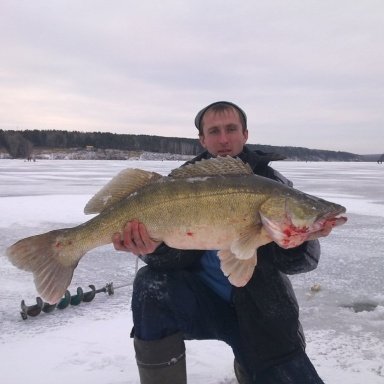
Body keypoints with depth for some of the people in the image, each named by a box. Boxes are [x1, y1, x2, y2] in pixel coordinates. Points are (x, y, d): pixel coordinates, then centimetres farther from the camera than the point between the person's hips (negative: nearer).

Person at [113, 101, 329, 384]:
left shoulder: (270, 182, -6)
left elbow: (306, 259, -14)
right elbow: (179, 257, -10)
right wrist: (153, 247, -34)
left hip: (260, 313, 1)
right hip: (203, 301, 0)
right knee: (151, 287, -27)